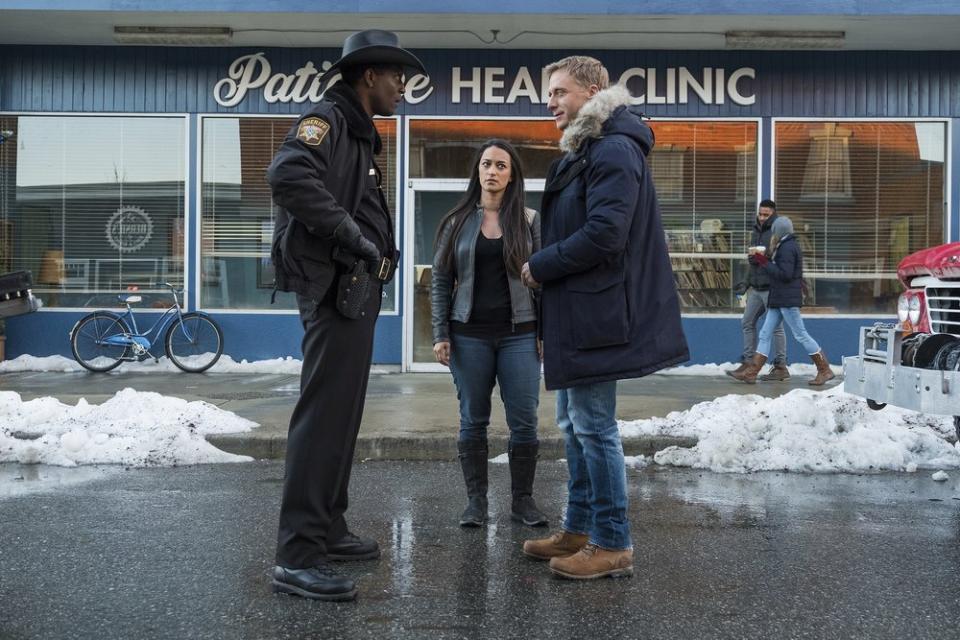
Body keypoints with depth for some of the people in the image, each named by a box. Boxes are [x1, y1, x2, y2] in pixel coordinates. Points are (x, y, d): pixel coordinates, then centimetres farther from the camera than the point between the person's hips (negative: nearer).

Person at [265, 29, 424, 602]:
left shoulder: (359, 132, 21)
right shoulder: (329, 118, -10)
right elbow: (288, 174, -30)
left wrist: (376, 253, 5)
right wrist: (353, 235, -24)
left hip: (356, 290, 11)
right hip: (335, 290, -11)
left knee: (342, 415, 15)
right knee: (324, 416, -12)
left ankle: (328, 529, 25)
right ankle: (298, 556, -9)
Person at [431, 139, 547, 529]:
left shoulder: (528, 220, 5)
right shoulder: (458, 222, 6)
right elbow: (441, 281, 6)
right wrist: (440, 334, -1)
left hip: (519, 334, 0)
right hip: (470, 335, 1)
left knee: (524, 421, 0)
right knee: (473, 421, 5)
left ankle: (523, 500, 14)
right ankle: (476, 501, 16)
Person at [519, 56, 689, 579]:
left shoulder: (613, 151, -14)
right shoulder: (583, 152, 19)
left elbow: (604, 234, -24)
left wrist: (540, 266, -13)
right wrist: (545, 267, 6)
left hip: (596, 314, -11)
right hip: (575, 313, 11)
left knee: (593, 426, -5)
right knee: (574, 424, 16)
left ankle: (612, 545, 6)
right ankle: (578, 529, 28)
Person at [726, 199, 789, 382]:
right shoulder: (756, 232, 16)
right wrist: (749, 283, 19)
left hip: (771, 288, -8)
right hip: (756, 288, 8)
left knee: (776, 327, -3)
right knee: (747, 323, 9)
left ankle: (781, 367, 4)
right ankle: (748, 362, 17)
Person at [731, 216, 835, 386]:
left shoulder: (787, 248, -15)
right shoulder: (786, 246, 18)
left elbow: (785, 274, -22)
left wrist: (764, 263, -15)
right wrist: (767, 259, 8)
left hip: (787, 300, -11)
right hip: (779, 299, 11)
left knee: (801, 335, -5)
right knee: (765, 334, 7)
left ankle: (825, 370, 5)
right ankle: (751, 372, 7)